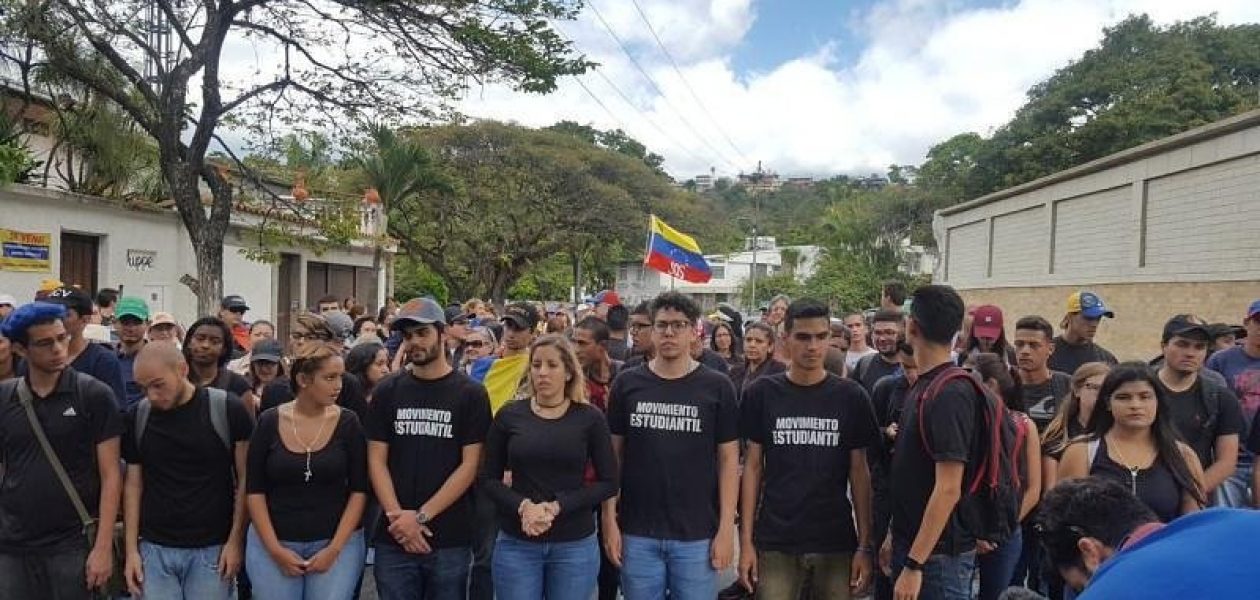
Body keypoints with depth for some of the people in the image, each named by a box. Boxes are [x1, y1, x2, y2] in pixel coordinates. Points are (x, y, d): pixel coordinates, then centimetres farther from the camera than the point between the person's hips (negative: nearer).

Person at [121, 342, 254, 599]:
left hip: (213, 549, -2)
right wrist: (131, 549, 3)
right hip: (154, 549, 2)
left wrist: (236, 540, -9)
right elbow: (134, 484, 7)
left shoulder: (228, 410, -10)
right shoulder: (137, 418, 0)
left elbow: (245, 479, -5)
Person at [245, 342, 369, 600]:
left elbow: (359, 490, -4)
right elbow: (254, 490, 0)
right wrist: (275, 549, -6)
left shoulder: (349, 424, -5)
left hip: (337, 543, 0)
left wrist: (334, 549, -9)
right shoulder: (268, 422, -4)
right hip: (271, 544, 1)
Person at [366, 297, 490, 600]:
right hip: (394, 539, 2)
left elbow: (469, 465, -6)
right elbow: (376, 460, 2)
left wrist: (421, 516, -13)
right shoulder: (387, 391, 5)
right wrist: (399, 517, -11)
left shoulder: (470, 393, -1)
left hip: (450, 540, -1)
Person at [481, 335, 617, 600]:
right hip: (516, 543, 1)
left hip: (575, 544, 0)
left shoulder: (590, 418, -2)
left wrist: (557, 507, -15)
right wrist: (523, 506, -15)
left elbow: (608, 482, -3)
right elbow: (489, 479, 3)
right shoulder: (509, 415, 1)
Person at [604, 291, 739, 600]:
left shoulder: (717, 387, -3)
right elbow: (613, 454, 5)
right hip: (637, 534, 1)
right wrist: (609, 520, 0)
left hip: (697, 536, -1)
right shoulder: (627, 383, 1)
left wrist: (726, 529, -5)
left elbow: (728, 459, -1)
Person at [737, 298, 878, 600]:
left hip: (836, 543, 1)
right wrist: (746, 539, -2)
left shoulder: (851, 397, -1)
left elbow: (859, 471, 3)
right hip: (775, 542, 0)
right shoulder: (761, 393, -2)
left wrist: (865, 544, -1)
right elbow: (753, 465, 2)